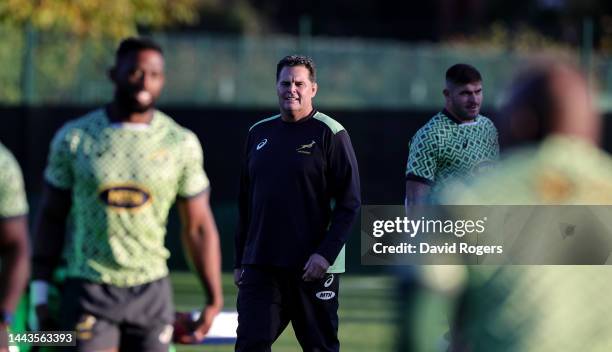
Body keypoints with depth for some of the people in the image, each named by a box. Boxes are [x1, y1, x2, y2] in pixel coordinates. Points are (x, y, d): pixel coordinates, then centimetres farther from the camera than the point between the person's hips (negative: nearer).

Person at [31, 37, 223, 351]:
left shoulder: (181, 144, 1)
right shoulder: (75, 138, -1)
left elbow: (198, 227, 6)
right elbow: (51, 217, 6)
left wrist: (214, 299, 3)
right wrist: (40, 292, 3)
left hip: (151, 291, 2)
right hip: (88, 290, -2)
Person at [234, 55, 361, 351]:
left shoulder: (330, 134, -2)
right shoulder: (259, 133, 14)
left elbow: (349, 204, -7)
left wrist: (326, 254, -17)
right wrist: (240, 260, 14)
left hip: (313, 268, -4)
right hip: (260, 266, 4)